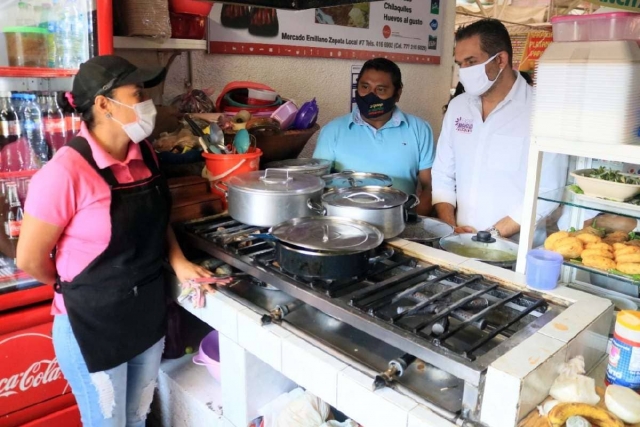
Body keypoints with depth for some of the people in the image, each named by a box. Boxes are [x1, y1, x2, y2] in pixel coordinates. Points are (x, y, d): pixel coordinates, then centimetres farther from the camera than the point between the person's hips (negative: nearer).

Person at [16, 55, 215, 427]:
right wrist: (79, 290, 1)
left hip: (149, 315, 6)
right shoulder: (66, 171, -24)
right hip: (93, 326, -5)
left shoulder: (145, 155, -3)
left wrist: (178, 261, -4)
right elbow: (30, 259, -16)